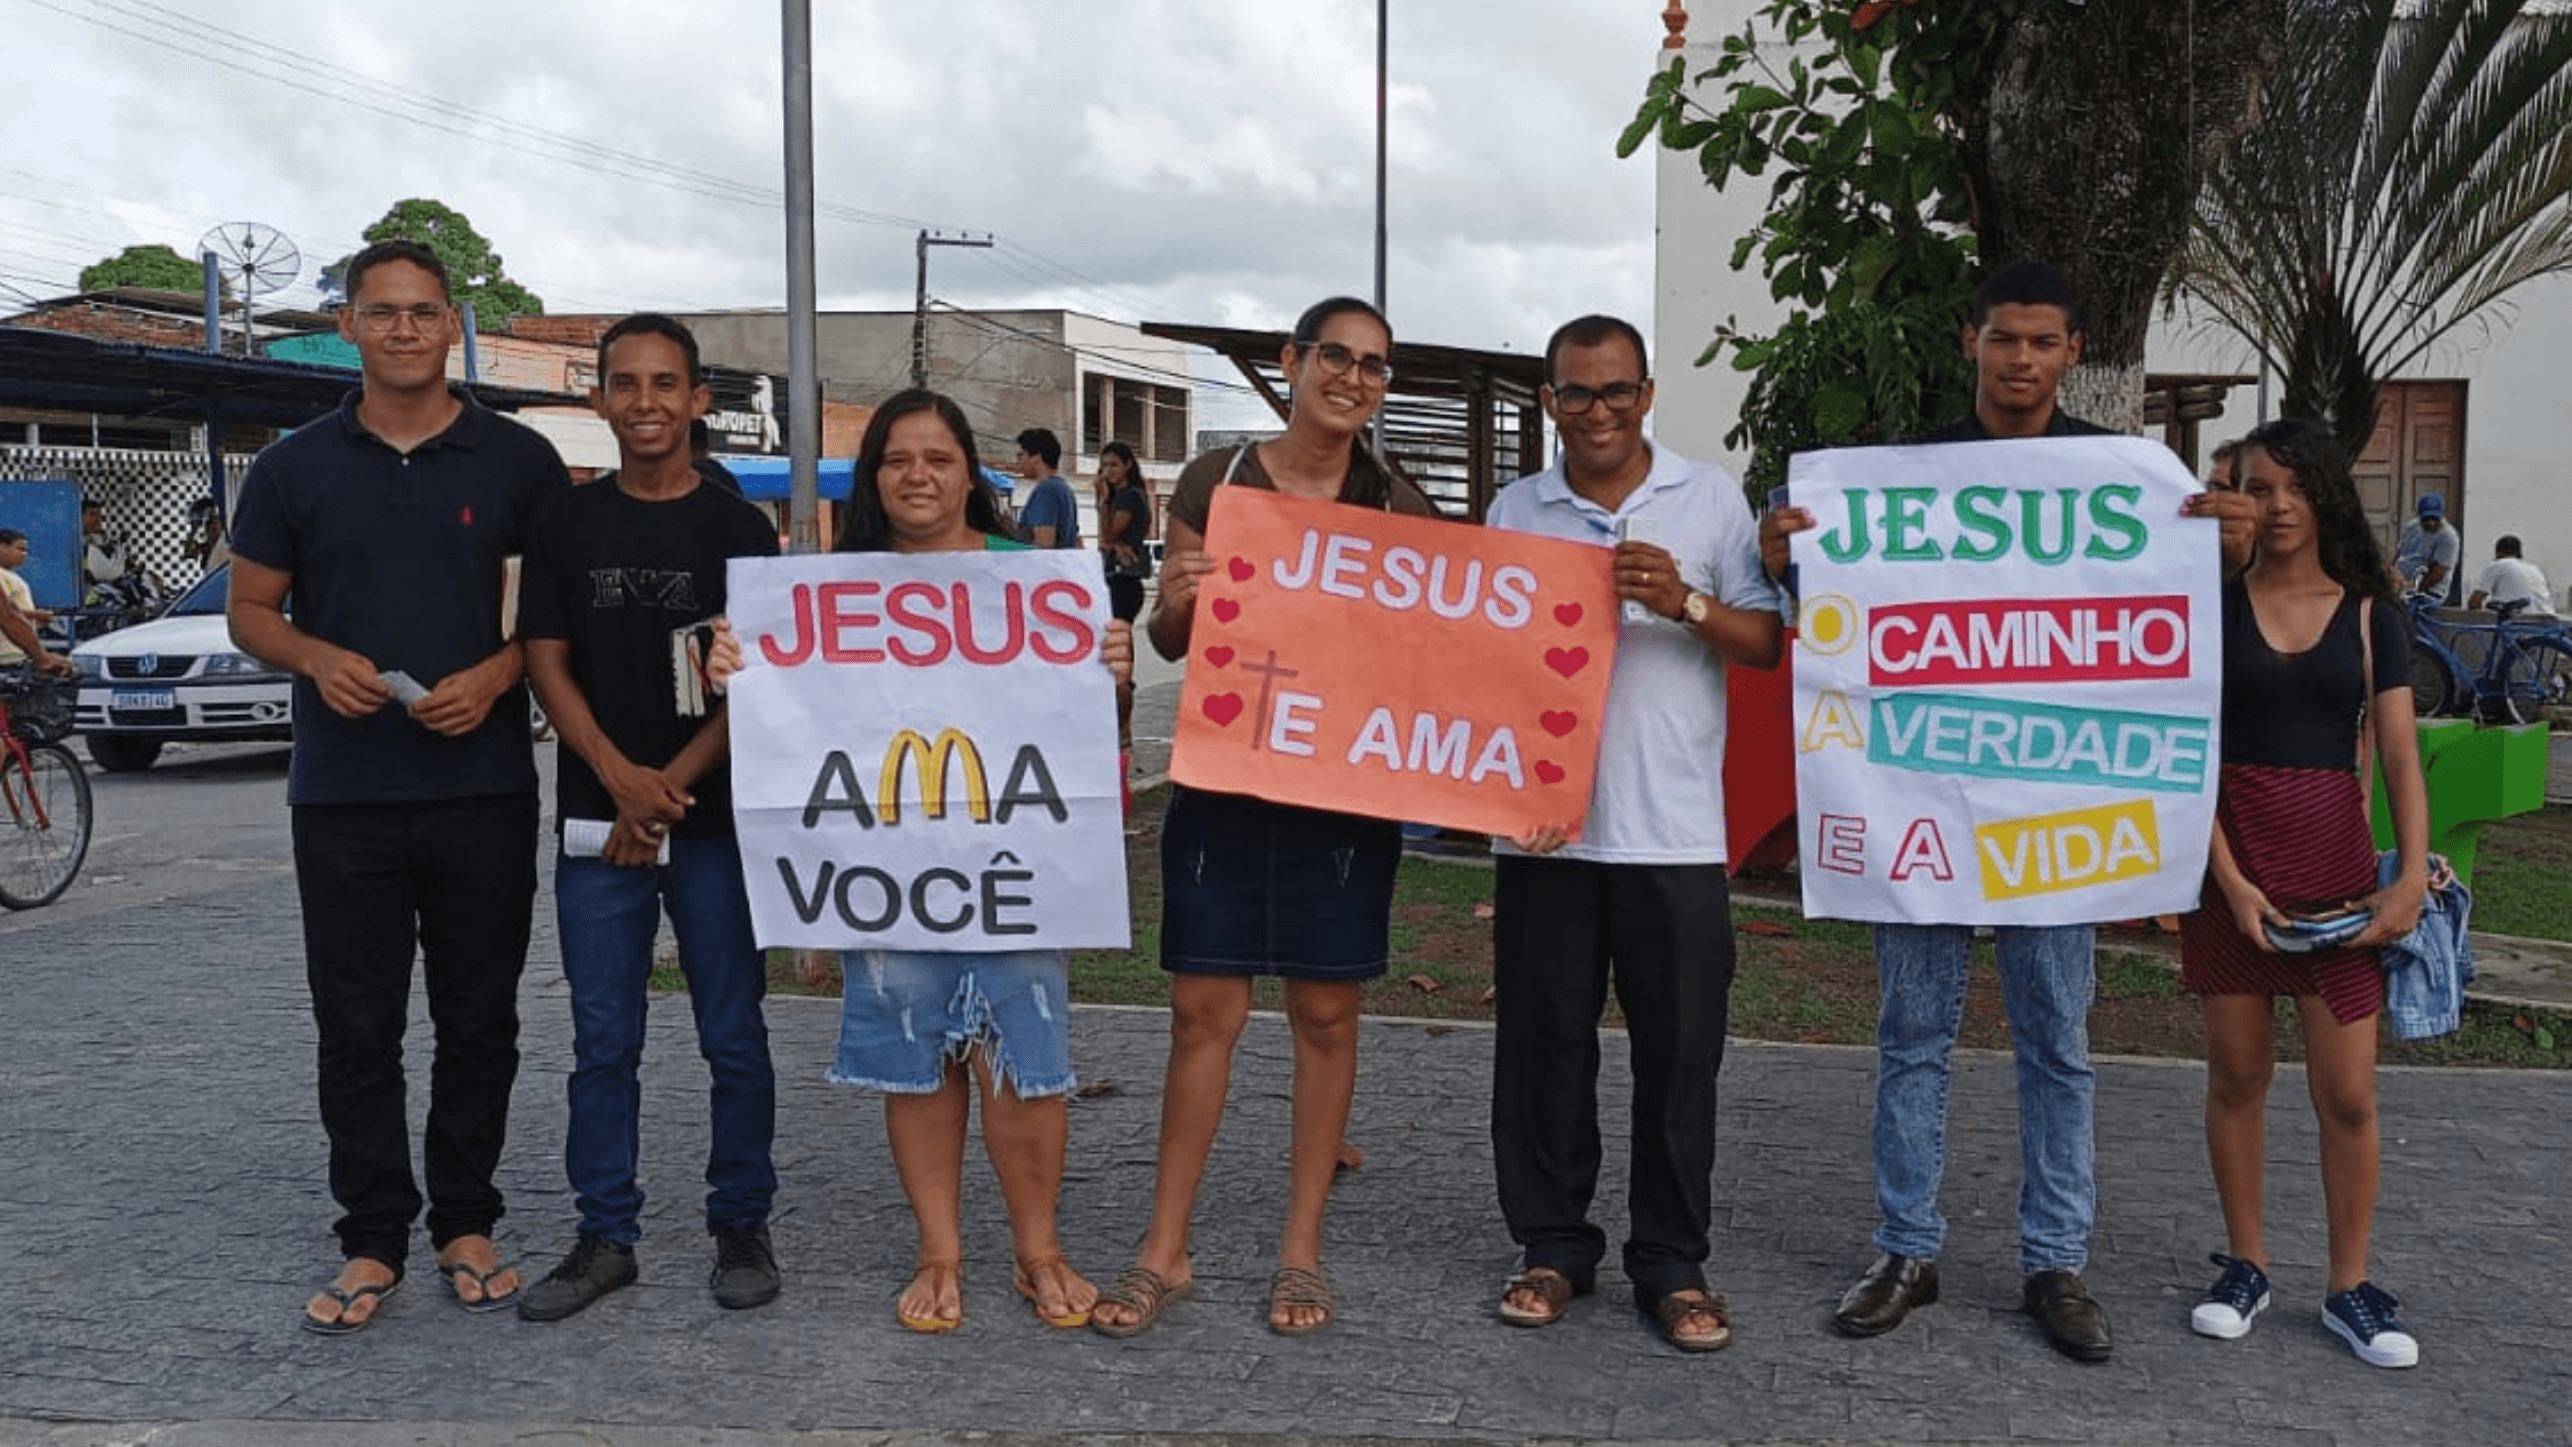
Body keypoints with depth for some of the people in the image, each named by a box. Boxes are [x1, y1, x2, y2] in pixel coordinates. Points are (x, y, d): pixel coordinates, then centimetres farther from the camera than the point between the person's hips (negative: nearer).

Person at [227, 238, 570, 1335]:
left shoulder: (519, 461, 3)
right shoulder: (295, 466, 7)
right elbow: (250, 610, 11)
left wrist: (497, 676, -13)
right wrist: (317, 659, -10)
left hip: (484, 788, -1)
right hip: (343, 792, 1)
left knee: (478, 1020, 8)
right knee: (356, 1027, 5)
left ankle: (466, 1224, 22)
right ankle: (372, 1239, 17)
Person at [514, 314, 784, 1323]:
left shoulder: (740, 529, 1)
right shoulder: (566, 523, 7)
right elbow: (546, 663, 2)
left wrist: (672, 786, -12)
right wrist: (621, 776, -13)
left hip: (717, 822, -2)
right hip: (597, 822, 2)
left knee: (734, 1039, 4)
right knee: (603, 1043, 7)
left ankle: (740, 1228, 18)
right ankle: (605, 1238, 18)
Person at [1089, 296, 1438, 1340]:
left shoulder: (1402, 510, 4)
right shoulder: (1217, 481, 2)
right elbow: (1168, 641, 4)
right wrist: (1176, 603, -17)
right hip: (1221, 779, 0)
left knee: (1326, 1016, 7)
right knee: (1203, 1012, 3)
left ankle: (1301, 1251, 20)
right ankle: (1165, 1252, 16)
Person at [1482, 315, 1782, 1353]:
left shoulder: (1712, 499, 5)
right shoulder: (1514, 510, 9)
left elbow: (1769, 644, 3)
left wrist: (1687, 604, -16)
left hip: (1674, 830, -1)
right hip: (1545, 823, 2)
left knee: (1679, 1054, 4)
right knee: (1545, 1047, 7)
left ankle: (1673, 1264, 17)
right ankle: (1553, 1247, 22)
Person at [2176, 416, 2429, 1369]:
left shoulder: (2368, 614, 5)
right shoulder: (2213, 605, 1)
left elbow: (2400, 754, -1)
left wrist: (2414, 872, -14)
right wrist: (2228, 879, -12)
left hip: (2336, 859, 1)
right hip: (2228, 855, -1)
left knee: (2348, 1091, 1)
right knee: (2237, 1073, 7)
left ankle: (2350, 1290, 16)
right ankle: (2245, 1266, 22)